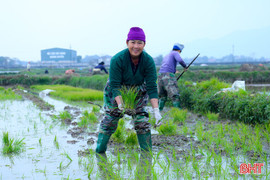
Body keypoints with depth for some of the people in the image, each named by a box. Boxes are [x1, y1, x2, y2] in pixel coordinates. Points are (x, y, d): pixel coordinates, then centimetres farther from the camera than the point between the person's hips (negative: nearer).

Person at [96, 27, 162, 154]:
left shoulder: (148, 61, -22)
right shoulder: (117, 60, -28)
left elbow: (152, 87, -21)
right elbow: (114, 86, -26)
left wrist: (156, 110, -30)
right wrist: (120, 105, -39)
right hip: (116, 93, -2)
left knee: (142, 122, -4)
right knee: (110, 120, -3)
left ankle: (147, 153, 7)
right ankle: (99, 151, 10)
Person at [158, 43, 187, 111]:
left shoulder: (166, 56, 31)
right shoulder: (175, 53, 9)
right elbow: (180, 60, -11)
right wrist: (185, 66, 6)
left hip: (160, 75, 7)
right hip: (169, 75, -7)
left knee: (162, 96, 16)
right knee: (175, 96, -10)